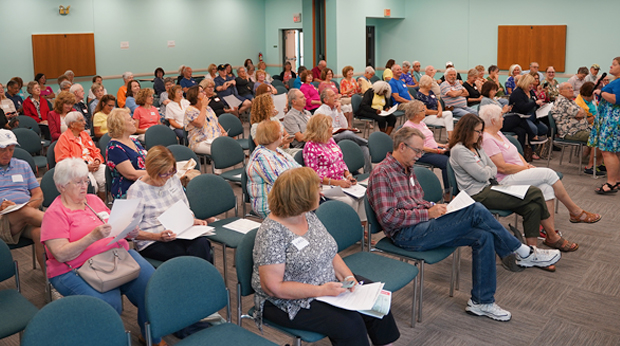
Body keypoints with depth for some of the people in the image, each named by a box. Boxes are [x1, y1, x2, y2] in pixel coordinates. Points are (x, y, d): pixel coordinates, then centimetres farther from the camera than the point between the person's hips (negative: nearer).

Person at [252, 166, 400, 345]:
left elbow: (330, 252, 10)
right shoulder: (271, 232, -22)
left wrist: (348, 276, -7)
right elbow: (273, 287, -23)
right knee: (350, 324, -23)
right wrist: (320, 290, -24)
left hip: (328, 287, 8)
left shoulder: (309, 216, 1)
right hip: (289, 303, -8)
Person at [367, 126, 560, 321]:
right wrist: (427, 213, -17)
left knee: (483, 236, -11)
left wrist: (433, 208, 4)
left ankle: (481, 301, -1)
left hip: (422, 225, 9)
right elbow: (388, 217, -20)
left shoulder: (407, 170, 18)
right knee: (476, 211, -19)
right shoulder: (381, 174, -12)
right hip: (405, 234, -9)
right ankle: (523, 253, -1)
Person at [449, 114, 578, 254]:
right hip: (479, 195, -9)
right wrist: (488, 169, 7)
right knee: (535, 194, -12)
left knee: (533, 207, -14)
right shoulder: (458, 150, -12)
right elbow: (482, 175, -15)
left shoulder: (476, 147, 19)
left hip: (489, 186, 9)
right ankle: (553, 237, 6)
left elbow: (494, 169, 18)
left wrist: (487, 171, -4)